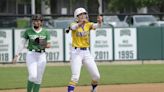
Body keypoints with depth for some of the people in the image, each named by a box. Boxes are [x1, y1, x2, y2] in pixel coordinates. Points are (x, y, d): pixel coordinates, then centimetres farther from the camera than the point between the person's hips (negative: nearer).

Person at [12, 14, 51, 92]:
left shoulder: (45, 32, 4)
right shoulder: (28, 31, 1)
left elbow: (49, 45, 7)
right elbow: (22, 44, 1)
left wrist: (45, 45, -17)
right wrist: (17, 55, -5)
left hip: (41, 56, 2)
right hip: (31, 55, -2)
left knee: (39, 78, 3)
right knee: (33, 76, -16)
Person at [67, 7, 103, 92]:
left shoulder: (88, 25, 4)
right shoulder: (74, 25, -6)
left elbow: (96, 26, -17)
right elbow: (73, 27, -31)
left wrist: (99, 22, -41)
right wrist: (81, 23, -53)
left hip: (86, 52, 4)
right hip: (76, 52, -4)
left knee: (96, 76, 6)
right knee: (75, 77, -17)